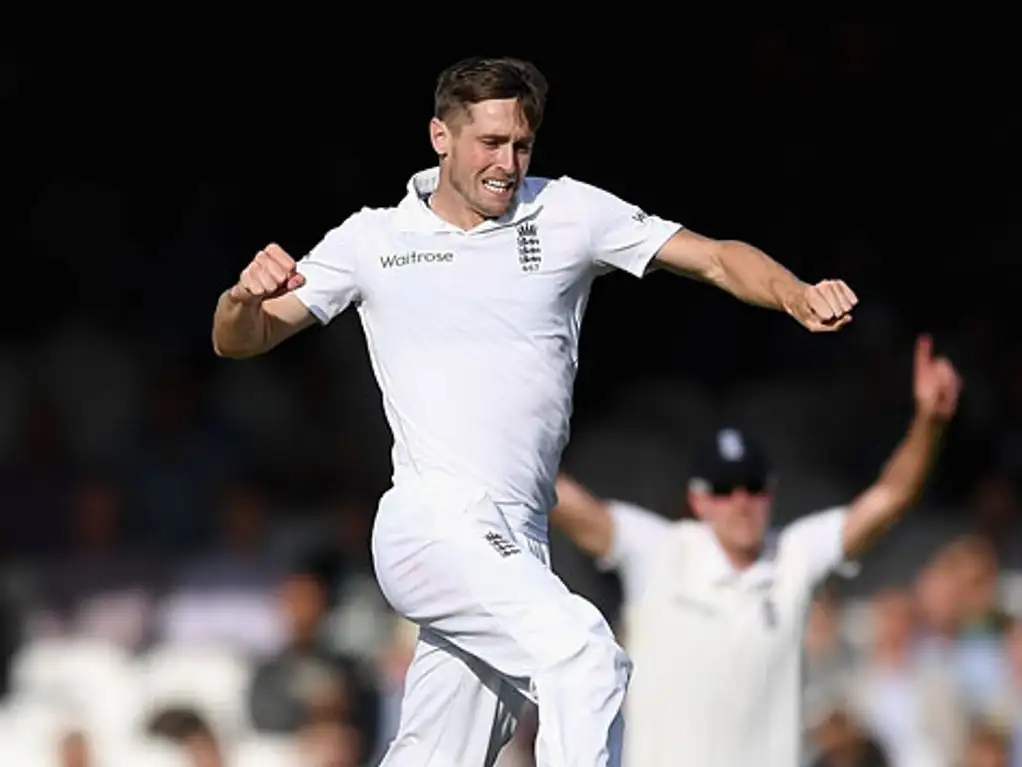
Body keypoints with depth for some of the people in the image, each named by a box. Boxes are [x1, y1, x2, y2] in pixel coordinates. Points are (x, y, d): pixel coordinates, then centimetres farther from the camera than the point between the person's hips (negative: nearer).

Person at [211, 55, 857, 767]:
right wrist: (246, 296, -16)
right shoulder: (373, 239, 6)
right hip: (433, 523, -4)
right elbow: (239, 340, 8)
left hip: (515, 547, 4)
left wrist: (799, 296, -14)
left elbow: (715, 257, 5)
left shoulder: (569, 213, 9)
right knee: (585, 655, -28)